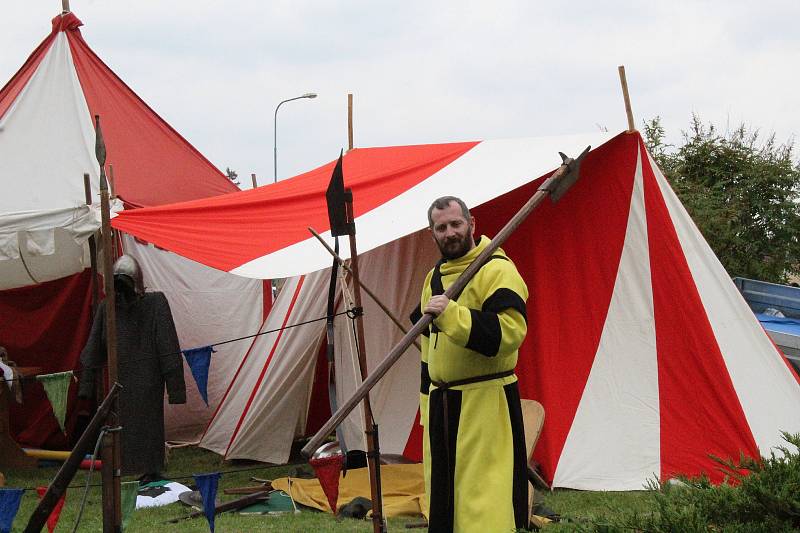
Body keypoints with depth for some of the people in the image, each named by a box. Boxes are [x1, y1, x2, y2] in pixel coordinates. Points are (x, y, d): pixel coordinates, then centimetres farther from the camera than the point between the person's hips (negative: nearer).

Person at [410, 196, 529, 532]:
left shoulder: (497, 270, -11)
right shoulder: (435, 277, 15)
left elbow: (509, 331, -26)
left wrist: (450, 314, -31)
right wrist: (427, 398, 22)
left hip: (485, 404, -8)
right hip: (442, 404, 8)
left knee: (484, 496, -10)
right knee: (443, 496, 13)